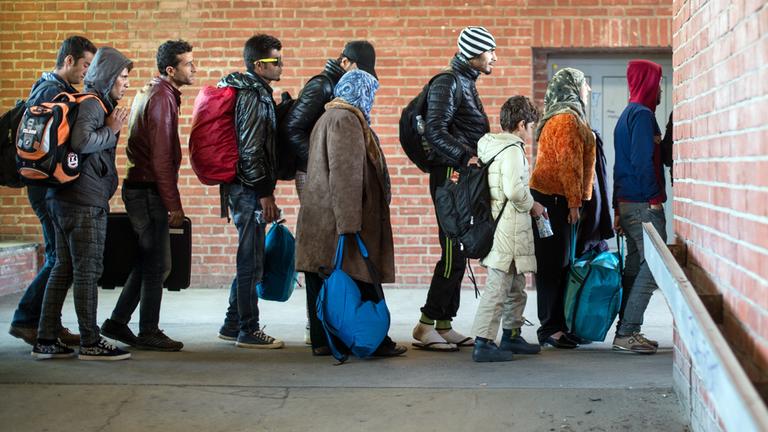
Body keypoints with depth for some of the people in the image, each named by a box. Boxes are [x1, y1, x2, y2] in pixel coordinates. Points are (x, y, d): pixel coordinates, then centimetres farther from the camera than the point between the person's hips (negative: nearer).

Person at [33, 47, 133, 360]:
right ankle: (90, 343, 2)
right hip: (85, 201, -10)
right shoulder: (92, 103, -10)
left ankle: (46, 341, 15)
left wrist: (111, 131, 8)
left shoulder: (97, 103, 19)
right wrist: (111, 132, -14)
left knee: (64, 269, 11)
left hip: (64, 198, 10)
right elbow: (80, 141, -27)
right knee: (87, 270, -4)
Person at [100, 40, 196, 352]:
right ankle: (149, 332, 8)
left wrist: (169, 200, 18)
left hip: (141, 188, 10)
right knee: (158, 265, -1)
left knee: (147, 261, 15)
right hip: (149, 192, -10)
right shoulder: (162, 98, -15)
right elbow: (161, 158, -20)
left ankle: (117, 323, 21)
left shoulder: (151, 91, 16)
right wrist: (173, 204, -18)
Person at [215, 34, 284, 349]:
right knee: (251, 261, -2)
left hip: (243, 188, 10)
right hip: (249, 189, -10)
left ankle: (233, 325, 24)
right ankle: (248, 331, 6)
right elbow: (251, 150, -20)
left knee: (249, 260, 16)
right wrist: (264, 193, -18)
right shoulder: (254, 96, -15)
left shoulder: (253, 92, 17)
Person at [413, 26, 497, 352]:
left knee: (456, 254, 9)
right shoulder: (448, 82, -9)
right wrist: (466, 157, -28)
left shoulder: (466, 83, 21)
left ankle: (444, 326, 15)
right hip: (450, 175, -10)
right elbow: (435, 132, -20)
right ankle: (425, 326, -4)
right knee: (454, 254, -10)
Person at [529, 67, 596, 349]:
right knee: (554, 264, -7)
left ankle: (557, 324, 15)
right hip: (555, 199, -10)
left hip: (550, 198, 10)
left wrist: (574, 200, 19)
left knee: (558, 264, 10)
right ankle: (550, 328, -3)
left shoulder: (560, 118, 21)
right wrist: (574, 202, -18)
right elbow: (568, 163, -18)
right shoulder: (568, 119, -12)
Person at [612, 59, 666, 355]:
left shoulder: (627, 115, 20)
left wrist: (619, 210, 21)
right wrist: (654, 198, -15)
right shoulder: (643, 114, -10)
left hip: (627, 204, 10)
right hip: (643, 204, -10)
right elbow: (643, 161, -19)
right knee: (652, 267, -9)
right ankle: (627, 333, -10)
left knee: (634, 268, 12)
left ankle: (626, 332, 15)